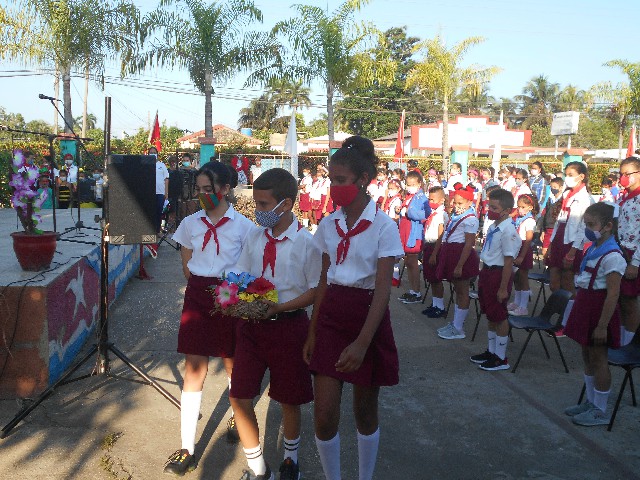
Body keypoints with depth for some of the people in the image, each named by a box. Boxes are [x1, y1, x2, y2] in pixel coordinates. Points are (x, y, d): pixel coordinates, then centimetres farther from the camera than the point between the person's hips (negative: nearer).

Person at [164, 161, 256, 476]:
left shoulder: (243, 226, -6)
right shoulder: (190, 224, 3)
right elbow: (187, 267, 12)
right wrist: (204, 289, 5)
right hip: (198, 298, 2)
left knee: (233, 364, 15)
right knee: (193, 370, 0)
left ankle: (237, 416, 45)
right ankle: (187, 450, 6)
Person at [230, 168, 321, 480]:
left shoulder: (306, 242, -13)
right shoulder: (255, 237, 2)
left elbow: (316, 290, -11)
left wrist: (278, 308, -22)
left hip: (288, 325, -4)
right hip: (252, 325, 4)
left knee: (288, 400, 13)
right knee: (239, 398, 3)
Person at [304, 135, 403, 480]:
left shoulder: (383, 226, -11)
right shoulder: (329, 225, 5)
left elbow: (382, 289, -16)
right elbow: (323, 281, 11)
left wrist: (362, 343, -24)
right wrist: (312, 332, 9)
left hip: (368, 315, -3)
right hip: (331, 316, 4)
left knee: (365, 411, 12)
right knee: (324, 414, -1)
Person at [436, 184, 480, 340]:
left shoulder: (470, 219, -16)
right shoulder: (454, 216, 12)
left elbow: (469, 244, -20)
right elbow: (444, 237, 20)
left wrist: (460, 265, -23)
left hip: (462, 256, -9)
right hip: (451, 254, 9)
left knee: (462, 292, 1)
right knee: (458, 290, 17)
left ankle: (458, 329, 8)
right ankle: (455, 322, 27)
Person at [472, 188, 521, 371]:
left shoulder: (507, 231, -20)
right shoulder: (494, 226, 7)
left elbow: (508, 261, -20)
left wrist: (503, 288, -19)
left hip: (499, 274, -9)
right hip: (487, 271, 9)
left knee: (499, 316, 3)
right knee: (490, 314, 18)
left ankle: (501, 358, 16)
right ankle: (491, 351, 33)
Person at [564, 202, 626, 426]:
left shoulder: (611, 256, -20)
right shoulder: (592, 250, 7)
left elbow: (613, 294, -22)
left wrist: (602, 325, -22)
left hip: (599, 311, -9)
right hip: (586, 308, 9)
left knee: (598, 358, 2)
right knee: (587, 357, 17)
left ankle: (600, 411, 16)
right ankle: (591, 402, 31)